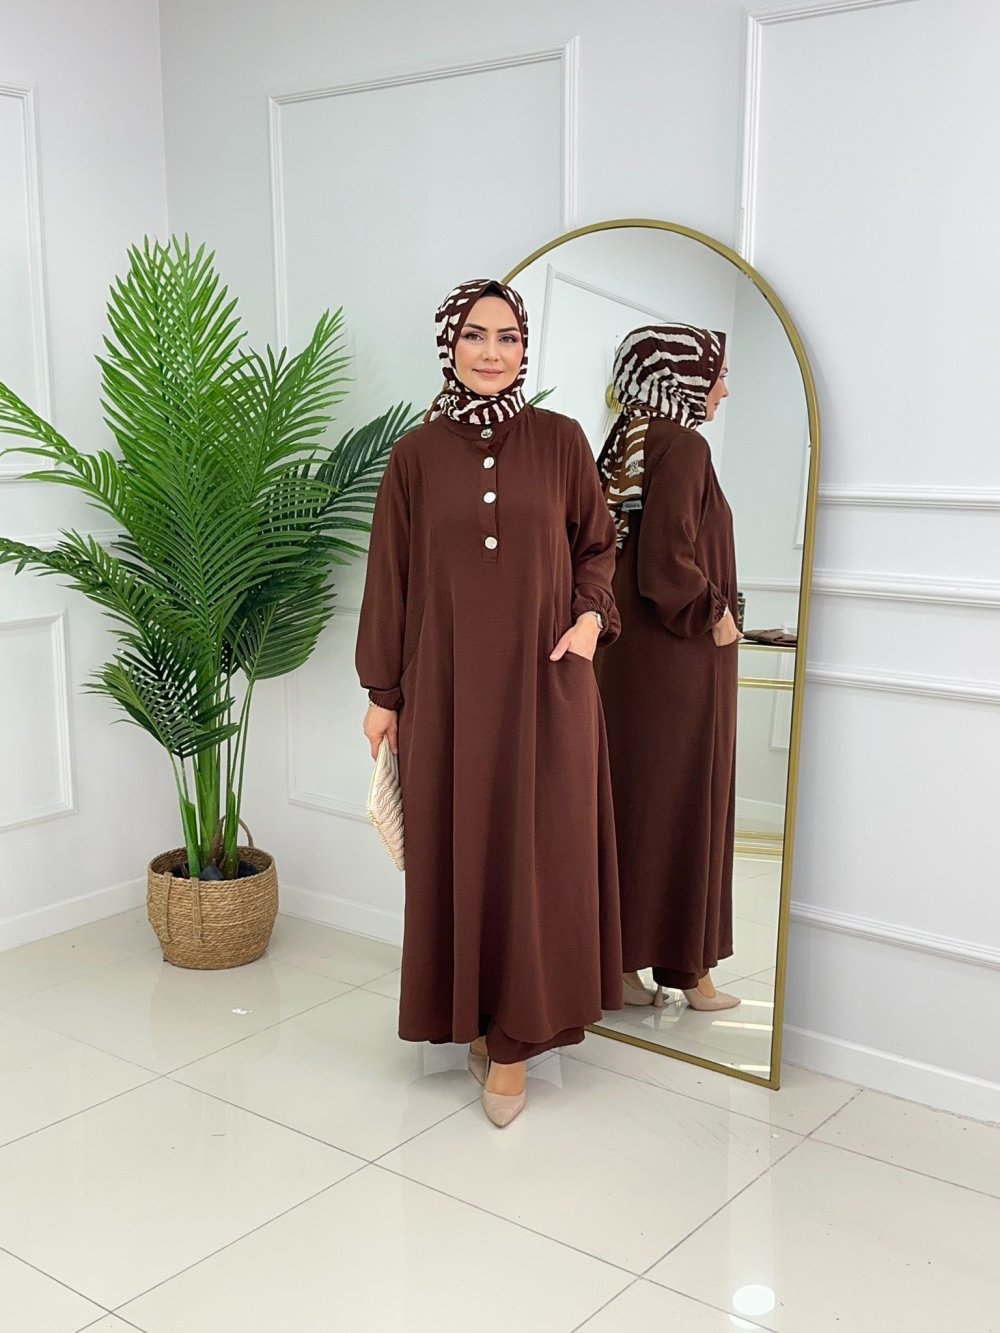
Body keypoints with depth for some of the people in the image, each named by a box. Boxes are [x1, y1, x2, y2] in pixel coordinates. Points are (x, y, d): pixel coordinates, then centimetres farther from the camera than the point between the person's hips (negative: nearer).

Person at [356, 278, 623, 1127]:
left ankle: (516, 1035, 15)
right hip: (448, 684, 1)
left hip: (544, 681, 0)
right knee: (456, 847, 8)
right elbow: (391, 576, 4)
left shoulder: (560, 441, 1)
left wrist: (591, 617, -9)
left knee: (536, 849, 2)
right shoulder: (417, 454, 2)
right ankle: (471, 1013, 27)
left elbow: (598, 543, 10)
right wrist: (383, 691, 3)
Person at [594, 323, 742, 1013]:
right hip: (679, 656, -8)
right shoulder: (684, 447, -15)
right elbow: (667, 565, -23)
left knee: (629, 803, 12)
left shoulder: (625, 445, 10)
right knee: (683, 807, 2)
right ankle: (685, 968, 14)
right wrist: (715, 615, -9)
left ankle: (619, 960, 20)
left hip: (627, 652, 8)